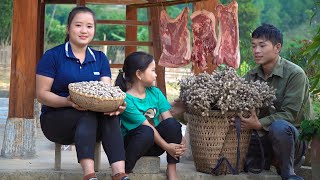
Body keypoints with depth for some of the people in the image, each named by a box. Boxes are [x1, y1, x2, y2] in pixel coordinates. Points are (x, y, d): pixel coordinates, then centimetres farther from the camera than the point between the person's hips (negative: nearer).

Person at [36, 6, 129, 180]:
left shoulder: (100, 58, 10)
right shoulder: (52, 56, -3)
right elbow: (42, 94, -8)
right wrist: (68, 102, -27)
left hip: (94, 123, 3)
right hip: (55, 119, -3)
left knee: (110, 115, -30)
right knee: (89, 113, -35)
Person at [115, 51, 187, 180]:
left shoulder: (155, 93, 5)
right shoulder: (127, 100, -16)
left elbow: (168, 119, -4)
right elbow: (146, 126, -21)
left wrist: (180, 138, -21)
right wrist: (166, 146, -26)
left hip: (154, 145, 5)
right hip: (131, 140, -5)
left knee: (172, 123, -22)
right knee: (146, 132, -37)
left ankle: (171, 169, -11)